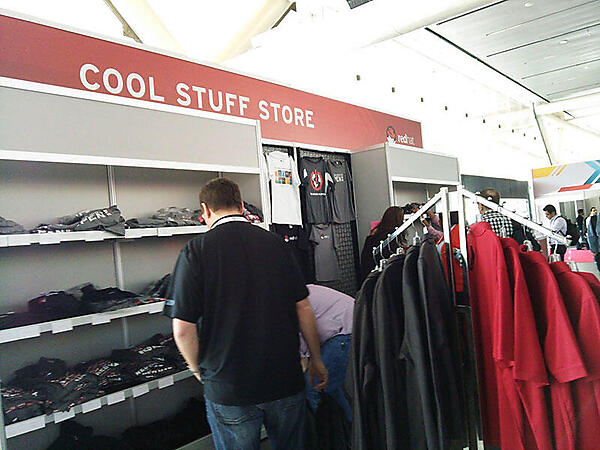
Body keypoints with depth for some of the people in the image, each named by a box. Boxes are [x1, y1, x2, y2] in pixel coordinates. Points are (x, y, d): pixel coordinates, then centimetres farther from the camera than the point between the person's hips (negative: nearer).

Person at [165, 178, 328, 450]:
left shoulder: (195, 252, -11)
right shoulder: (275, 243, 0)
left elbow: (183, 328, -14)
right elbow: (303, 308, 0)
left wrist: (199, 370, 4)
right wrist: (316, 359, 11)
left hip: (228, 388, -3)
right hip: (286, 381, 3)